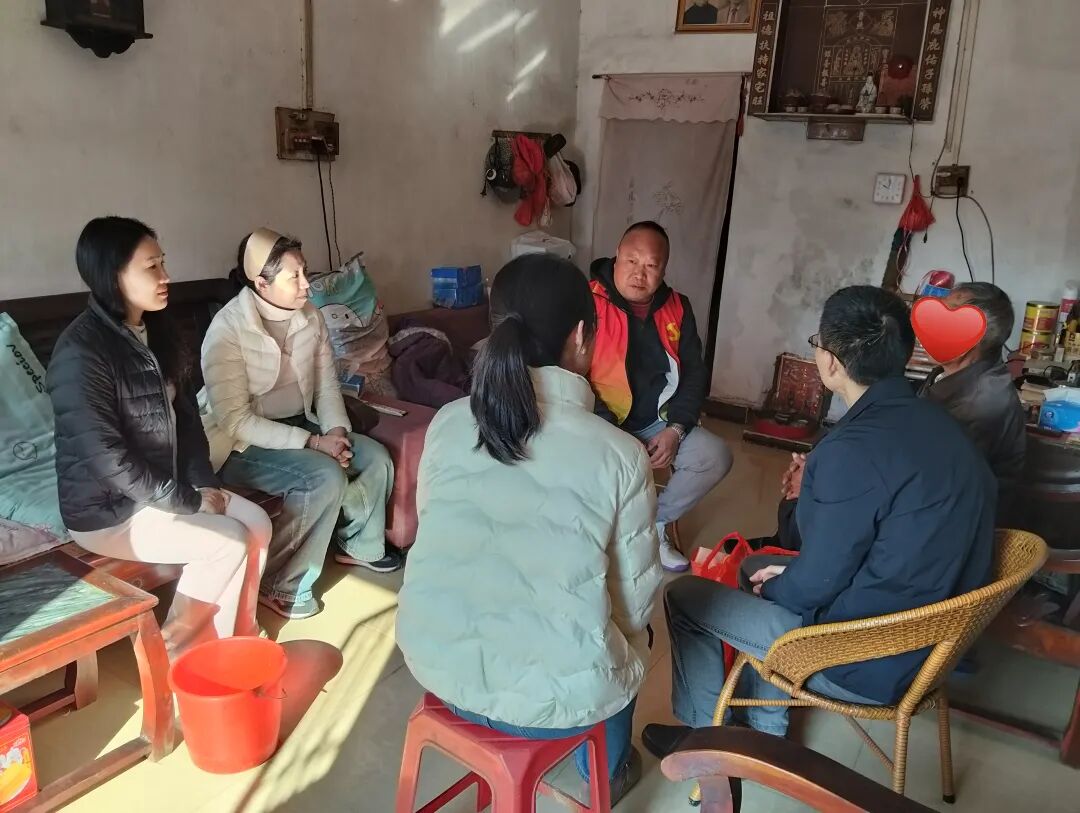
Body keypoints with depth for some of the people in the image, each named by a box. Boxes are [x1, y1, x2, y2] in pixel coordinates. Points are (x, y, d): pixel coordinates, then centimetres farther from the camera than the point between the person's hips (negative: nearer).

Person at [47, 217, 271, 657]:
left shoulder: (155, 329, 3)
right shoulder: (80, 352, -23)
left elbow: (185, 413, 8)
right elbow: (106, 458, -25)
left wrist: (204, 483, -3)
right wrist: (186, 500, -18)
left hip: (169, 486, 8)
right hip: (107, 509, -8)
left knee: (257, 522, -7)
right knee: (229, 541, -18)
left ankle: (236, 638, 9)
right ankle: (173, 645, 5)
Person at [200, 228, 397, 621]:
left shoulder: (310, 317, -2)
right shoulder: (227, 330, -23)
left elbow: (327, 386, 5)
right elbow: (236, 420, -25)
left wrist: (337, 431, -15)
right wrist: (312, 443, -28)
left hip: (299, 425, 7)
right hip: (242, 443, -7)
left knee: (376, 459, -8)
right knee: (326, 477, -29)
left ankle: (359, 544, 19)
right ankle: (279, 585, -12)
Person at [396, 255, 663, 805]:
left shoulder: (447, 422, -6)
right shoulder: (621, 455, -16)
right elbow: (635, 599, -6)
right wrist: (625, 637, 17)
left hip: (434, 664, 4)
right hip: (552, 698, -3)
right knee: (632, 630, 30)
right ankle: (606, 770, 52)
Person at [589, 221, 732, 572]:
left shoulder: (677, 308, 4)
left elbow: (695, 374, 7)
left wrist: (675, 429, -8)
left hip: (657, 422, 6)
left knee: (715, 456, -10)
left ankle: (654, 523, 10)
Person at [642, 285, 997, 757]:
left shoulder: (853, 450, -28)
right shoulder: (934, 421, -1)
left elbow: (816, 586, -20)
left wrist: (771, 587, 0)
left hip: (870, 663, -8)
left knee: (685, 597, 4)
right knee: (774, 579, 29)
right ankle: (766, 728, 36)